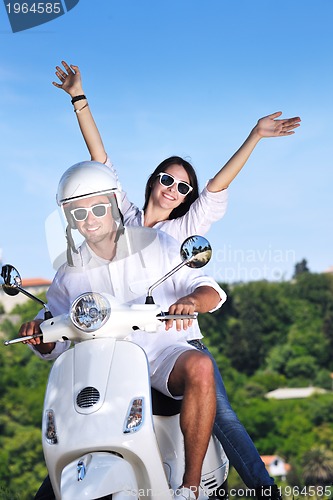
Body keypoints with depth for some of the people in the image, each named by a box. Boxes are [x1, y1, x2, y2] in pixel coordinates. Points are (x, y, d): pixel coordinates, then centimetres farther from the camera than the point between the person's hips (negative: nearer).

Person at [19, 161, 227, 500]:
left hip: (164, 351, -3)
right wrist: (40, 332, -12)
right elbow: (53, 346, 13)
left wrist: (190, 301, -25)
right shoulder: (70, 272, 12)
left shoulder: (155, 244, 5)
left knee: (199, 367, -35)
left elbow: (211, 293, -1)